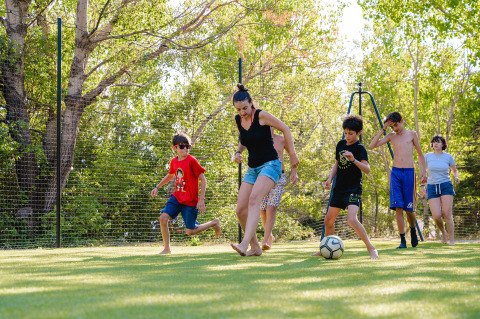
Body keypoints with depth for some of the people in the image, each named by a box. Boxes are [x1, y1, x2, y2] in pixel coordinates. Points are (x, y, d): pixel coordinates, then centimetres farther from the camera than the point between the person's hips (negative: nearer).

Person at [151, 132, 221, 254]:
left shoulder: (191, 161, -15)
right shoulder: (174, 161, 3)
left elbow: (203, 180, -13)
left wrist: (201, 200, -17)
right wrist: (157, 187, 21)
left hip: (191, 201, -5)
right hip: (177, 197, 5)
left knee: (190, 231, -1)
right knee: (163, 218, -13)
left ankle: (214, 223, 25)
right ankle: (166, 248, 4)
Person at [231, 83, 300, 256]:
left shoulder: (261, 116, -11)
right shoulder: (238, 120, 6)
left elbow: (285, 129, -3)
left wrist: (292, 154, -5)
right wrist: (238, 152, 4)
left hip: (270, 165, -7)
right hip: (252, 169, 7)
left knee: (254, 199, -30)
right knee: (240, 210, -2)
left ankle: (245, 244, -41)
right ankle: (255, 247, 13)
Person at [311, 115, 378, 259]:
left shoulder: (360, 149, -12)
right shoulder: (341, 144, 8)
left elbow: (367, 169, -23)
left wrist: (353, 160, -38)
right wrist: (330, 179, 6)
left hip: (353, 189, -7)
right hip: (339, 188, 7)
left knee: (352, 220, -25)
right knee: (329, 220, 12)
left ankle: (371, 248, -15)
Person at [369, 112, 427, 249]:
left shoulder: (412, 134, 9)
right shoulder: (391, 136, 12)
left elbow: (420, 154, 14)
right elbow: (371, 146, 3)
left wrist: (424, 171, 3)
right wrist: (383, 129, 0)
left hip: (409, 172, -1)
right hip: (395, 172, 1)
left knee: (409, 209, 0)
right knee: (398, 208, -8)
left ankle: (413, 231, 30)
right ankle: (402, 241, -6)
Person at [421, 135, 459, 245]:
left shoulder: (448, 157, 2)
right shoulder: (428, 156, 4)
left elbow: (454, 171, 15)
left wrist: (456, 177, -7)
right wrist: (422, 186, 4)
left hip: (446, 186, -1)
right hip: (432, 188, 1)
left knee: (446, 213, -15)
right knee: (436, 216, -12)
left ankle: (452, 239, -3)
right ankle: (443, 232, 19)